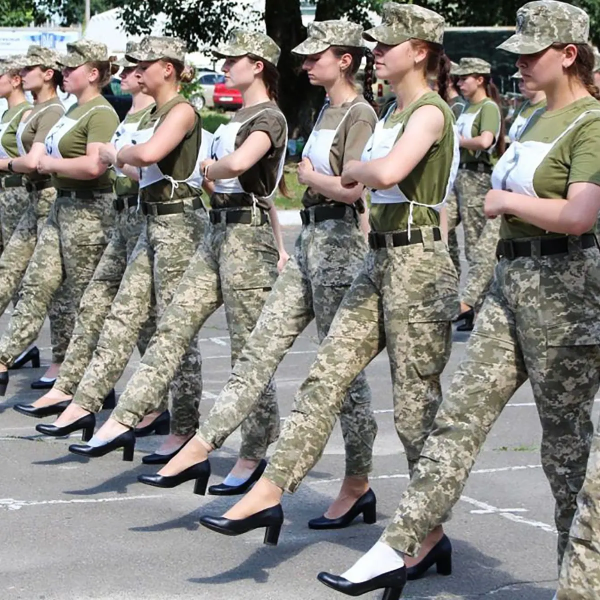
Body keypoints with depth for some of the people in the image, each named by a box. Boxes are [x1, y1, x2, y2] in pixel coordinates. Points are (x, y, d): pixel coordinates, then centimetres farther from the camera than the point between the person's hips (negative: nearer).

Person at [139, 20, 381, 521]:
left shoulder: (359, 115, -12)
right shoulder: (327, 111, 17)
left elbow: (353, 188, -22)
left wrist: (309, 176, -8)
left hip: (341, 242, -9)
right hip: (311, 240, 9)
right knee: (261, 348, 5)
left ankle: (358, 485, 9)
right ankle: (202, 444, 4)